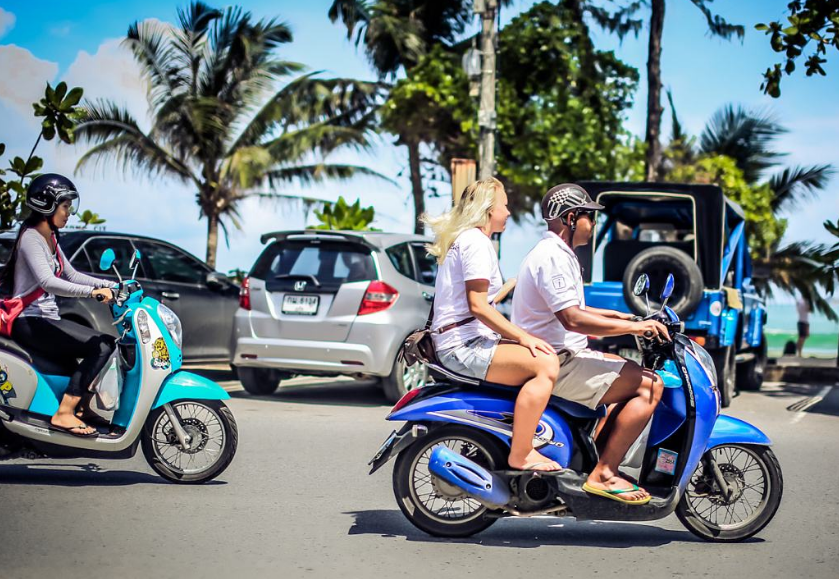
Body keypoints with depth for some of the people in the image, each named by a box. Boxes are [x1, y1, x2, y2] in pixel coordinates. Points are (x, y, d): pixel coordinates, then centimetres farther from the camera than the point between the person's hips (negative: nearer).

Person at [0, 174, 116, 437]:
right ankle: (64, 414, -23)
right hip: (30, 322, -10)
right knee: (102, 345, -21)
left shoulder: (49, 238, 15)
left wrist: (111, 285, 9)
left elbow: (70, 275, 20)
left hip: (46, 318, 10)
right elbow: (47, 282, -28)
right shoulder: (31, 237, -14)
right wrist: (93, 291, -37)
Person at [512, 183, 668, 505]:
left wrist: (619, 316, 23)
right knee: (650, 386, -16)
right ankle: (603, 473, -16)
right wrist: (633, 327, -21)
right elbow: (571, 319, -25)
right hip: (556, 363, -11)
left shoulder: (556, 253, 19)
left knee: (637, 375, 22)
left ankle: (591, 456, 15)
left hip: (564, 355, 11)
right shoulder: (553, 257, -16)